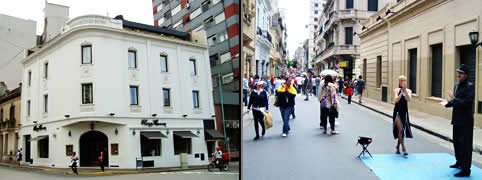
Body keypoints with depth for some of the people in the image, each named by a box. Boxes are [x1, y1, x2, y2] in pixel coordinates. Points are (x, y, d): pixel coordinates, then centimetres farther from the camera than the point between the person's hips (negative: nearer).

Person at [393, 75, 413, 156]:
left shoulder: (408, 90, 3)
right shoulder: (396, 90, -2)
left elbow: (409, 99, -16)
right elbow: (396, 100, -15)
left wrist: (405, 90, -24)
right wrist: (401, 92, -21)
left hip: (404, 112, 3)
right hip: (397, 111, -3)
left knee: (402, 130, 9)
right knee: (400, 129, -12)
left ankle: (398, 147, 27)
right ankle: (403, 148, -9)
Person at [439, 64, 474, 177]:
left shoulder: (469, 86, -14)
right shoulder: (457, 86, 13)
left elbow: (467, 102, -23)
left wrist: (453, 99, -23)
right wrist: (447, 102, 0)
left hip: (466, 121, -9)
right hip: (457, 120, 9)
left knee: (465, 145, -4)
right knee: (456, 142, 21)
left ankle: (466, 170, 3)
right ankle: (459, 162, 39)